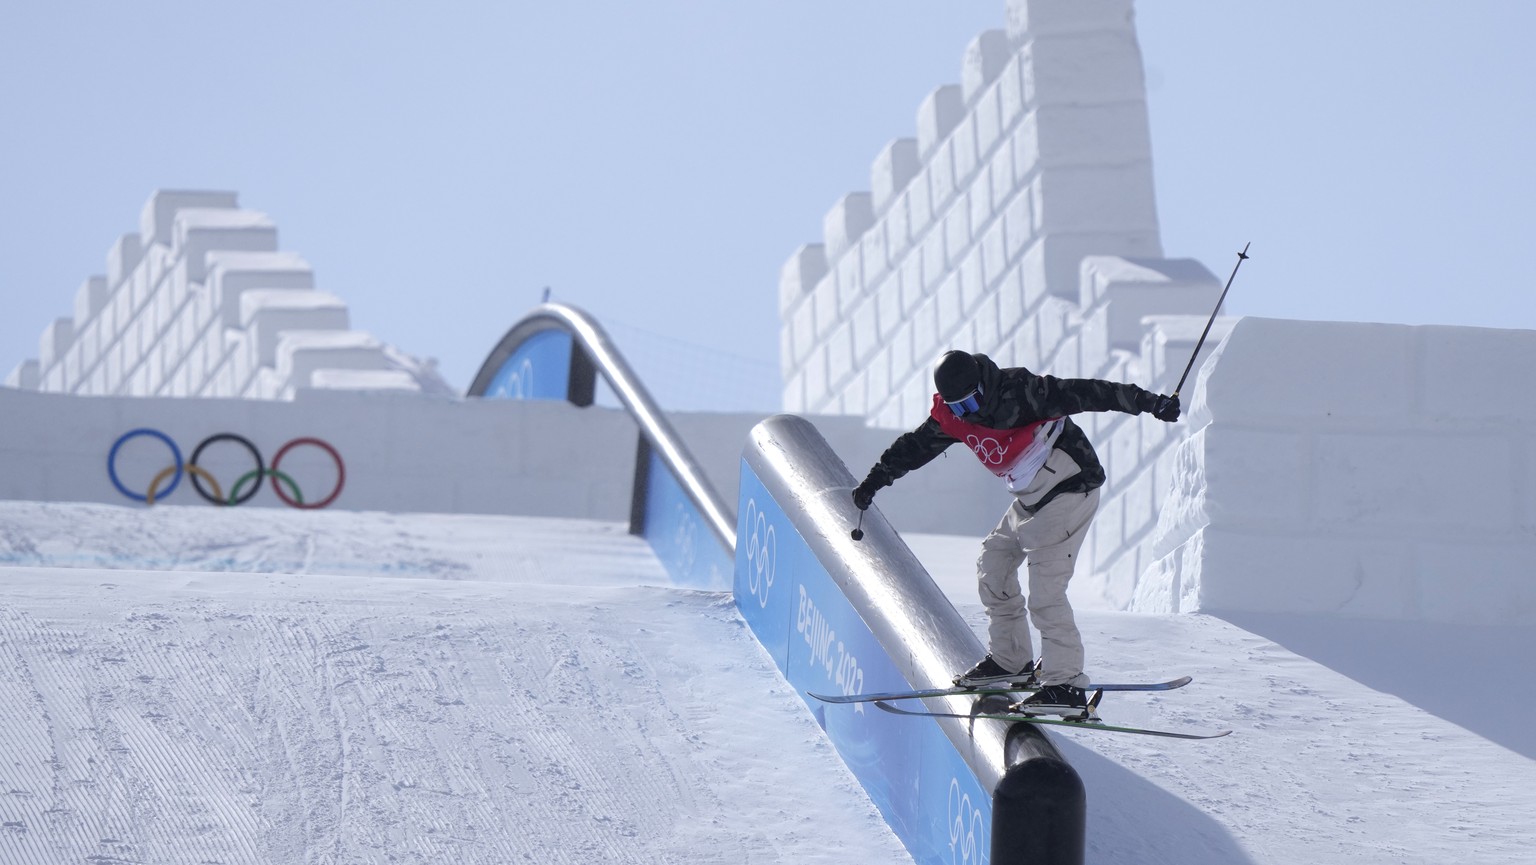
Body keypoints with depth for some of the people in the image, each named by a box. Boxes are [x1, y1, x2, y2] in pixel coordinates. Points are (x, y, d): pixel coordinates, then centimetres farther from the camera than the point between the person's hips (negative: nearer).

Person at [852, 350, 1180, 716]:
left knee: (1044, 589, -16)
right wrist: (875, 480, 26)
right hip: (1031, 501, 9)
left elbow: (1084, 394, -26)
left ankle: (1066, 684, -18)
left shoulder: (1019, 392, -22)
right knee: (993, 565, 16)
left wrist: (1148, 402, -31)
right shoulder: (952, 416, 2)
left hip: (1070, 490, -9)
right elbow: (916, 446, 18)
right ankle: (1010, 659, 29)